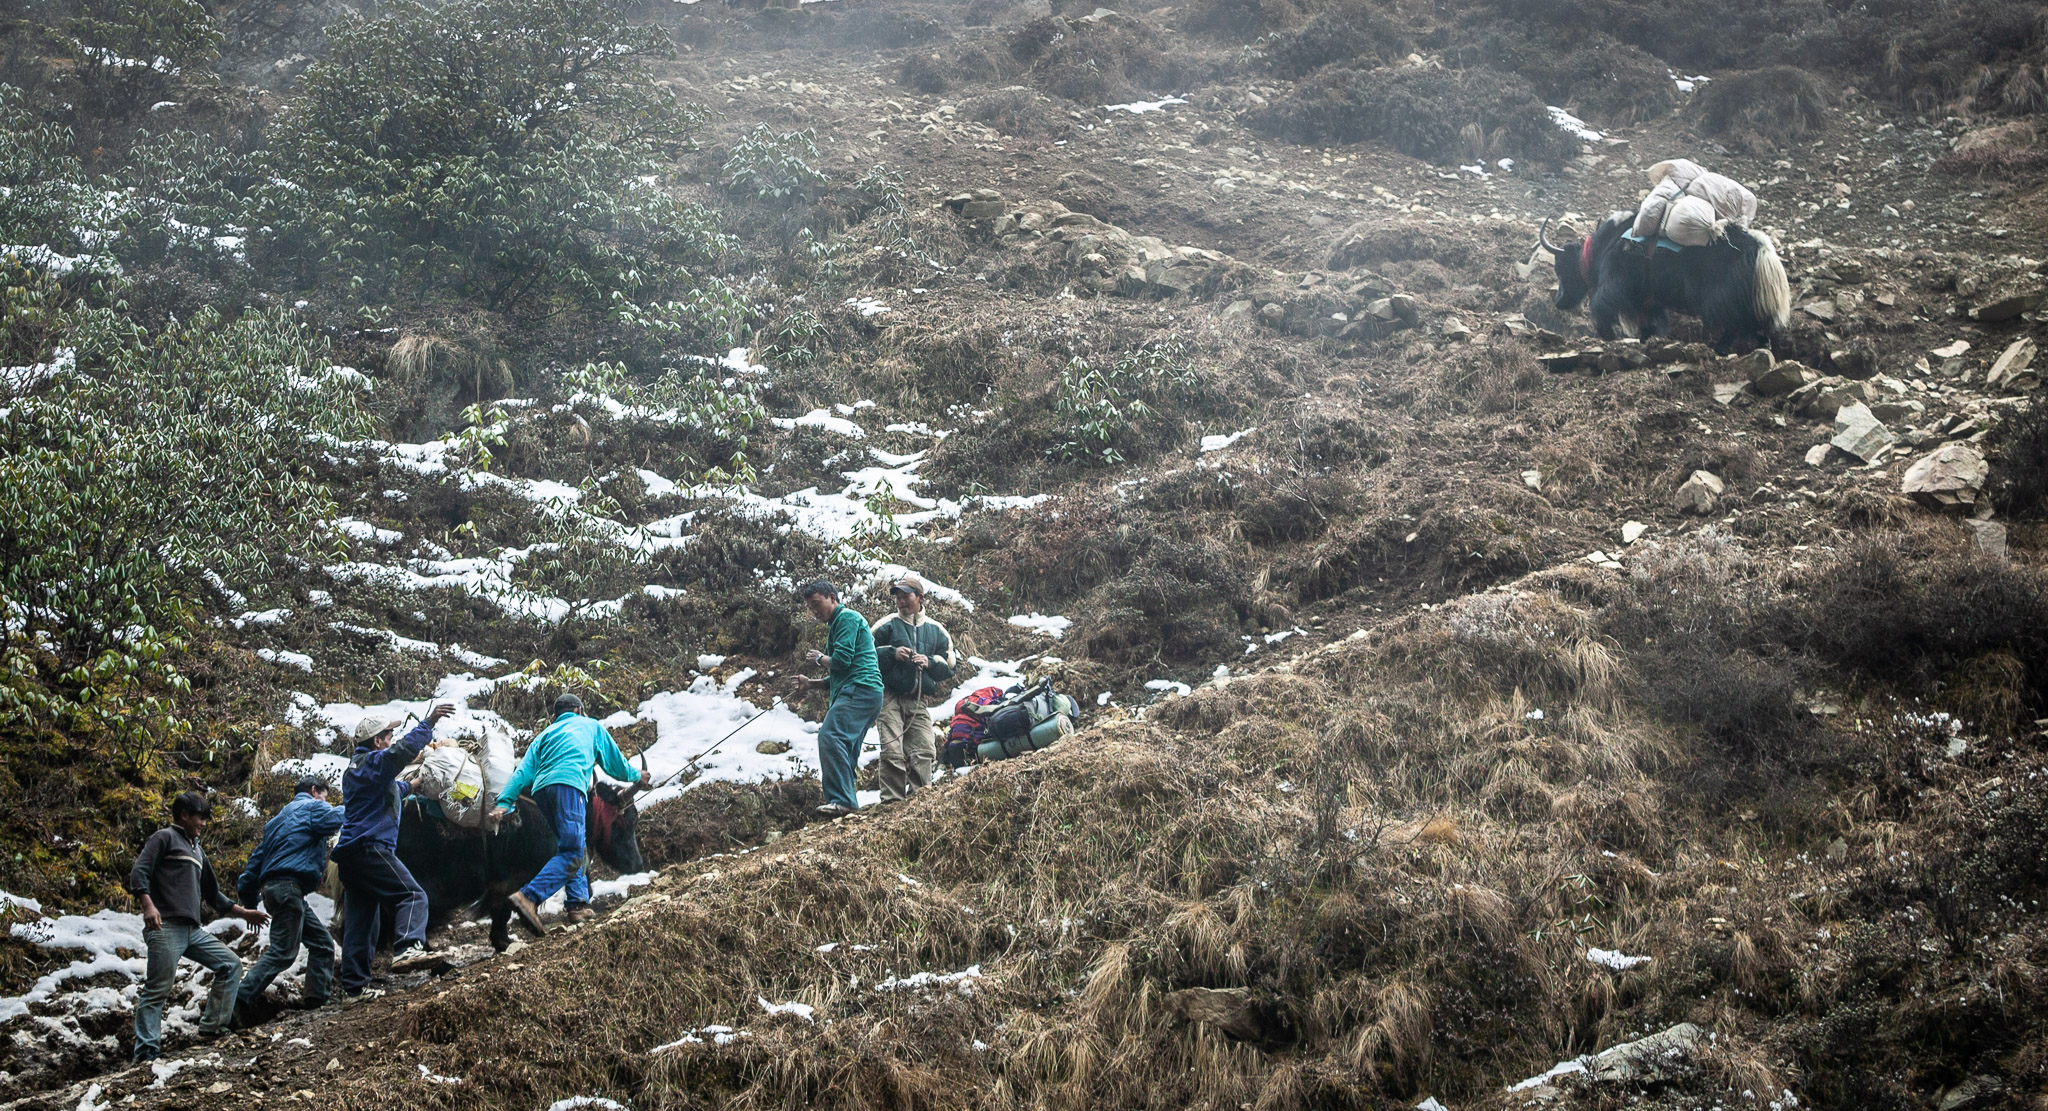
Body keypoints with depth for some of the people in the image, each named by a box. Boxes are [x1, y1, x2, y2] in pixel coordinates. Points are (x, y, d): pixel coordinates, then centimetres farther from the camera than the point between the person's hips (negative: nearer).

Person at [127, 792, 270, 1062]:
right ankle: (146, 1054, -13)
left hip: (193, 931, 9)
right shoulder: (165, 838, 4)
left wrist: (244, 913, 31)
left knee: (231, 964, 6)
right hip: (165, 928, -9)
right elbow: (139, 872, -9)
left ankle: (211, 1028, 6)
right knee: (157, 990, -11)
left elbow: (213, 895, 34)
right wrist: (148, 905, -24)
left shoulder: (197, 851, 28)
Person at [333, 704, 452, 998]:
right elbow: (402, 751, -25)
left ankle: (353, 985, 7)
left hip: (350, 852, 10)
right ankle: (407, 949, -40)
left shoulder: (353, 770, 26)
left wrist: (407, 786, 57)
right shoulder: (374, 762, -4)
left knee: (360, 920, 9)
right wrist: (428, 723, -23)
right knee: (412, 895, -17)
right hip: (371, 847, -10)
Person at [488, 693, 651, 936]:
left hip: (541, 788, 6)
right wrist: (635, 776, 51)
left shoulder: (545, 735, 32)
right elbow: (614, 760, 33)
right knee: (571, 854, -15)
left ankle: (579, 904, 7)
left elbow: (524, 771, 18)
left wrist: (504, 803, 8)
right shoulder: (590, 725, 26)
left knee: (571, 849, 20)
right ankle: (529, 897, -32)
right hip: (569, 783, -6)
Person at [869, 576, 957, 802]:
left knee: (925, 751, -6)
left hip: (918, 702, 3)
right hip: (889, 698, -3)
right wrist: (892, 653, -11)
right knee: (893, 750, -13)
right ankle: (892, 799, -12)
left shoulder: (936, 631, 16)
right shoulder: (887, 626, 7)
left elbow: (948, 667, 15)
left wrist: (929, 663, -5)